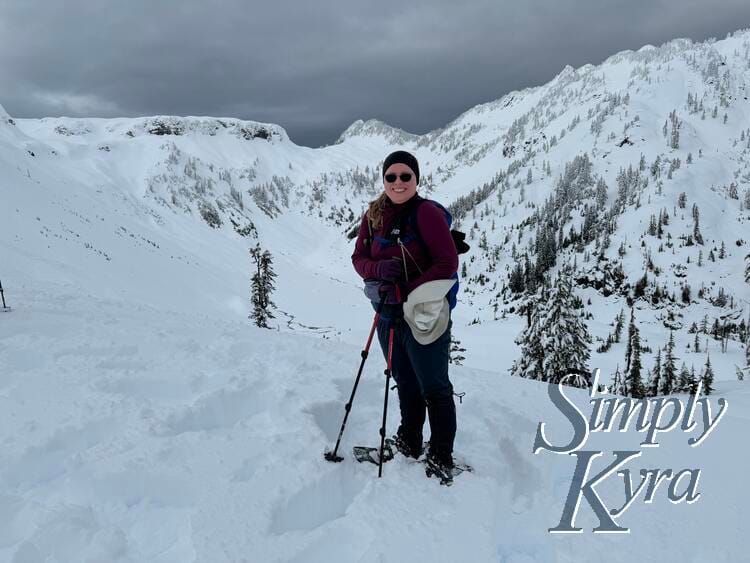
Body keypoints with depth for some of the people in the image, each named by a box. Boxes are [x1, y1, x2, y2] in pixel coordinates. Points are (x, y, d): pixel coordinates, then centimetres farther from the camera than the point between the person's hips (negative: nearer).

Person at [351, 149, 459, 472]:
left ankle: (441, 458, 19)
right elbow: (359, 258, 6)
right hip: (388, 316, 6)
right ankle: (409, 445, 37)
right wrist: (379, 269, -17)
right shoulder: (373, 216, 6)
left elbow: (448, 263, -16)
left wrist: (406, 294, -22)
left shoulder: (426, 213, -13)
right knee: (405, 384, 20)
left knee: (434, 389, 5)